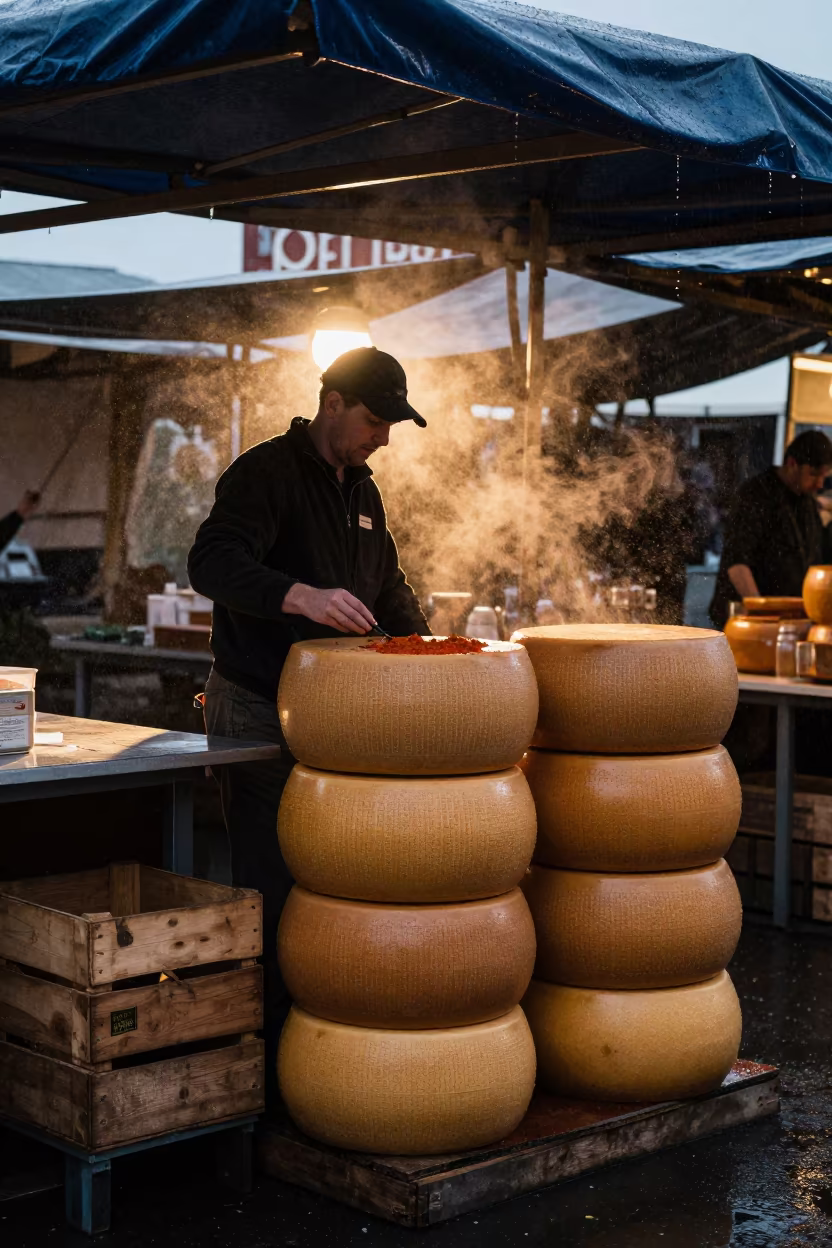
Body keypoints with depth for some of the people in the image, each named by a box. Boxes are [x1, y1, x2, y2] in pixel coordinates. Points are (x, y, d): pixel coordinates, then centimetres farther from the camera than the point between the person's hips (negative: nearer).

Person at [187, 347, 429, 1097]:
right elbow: (212, 562, -28)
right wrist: (301, 596, -44)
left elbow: (388, 586, 26)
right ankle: (266, 1058, 2)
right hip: (259, 713, -8)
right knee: (273, 886, -7)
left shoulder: (362, 491, 14)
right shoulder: (265, 473, -12)